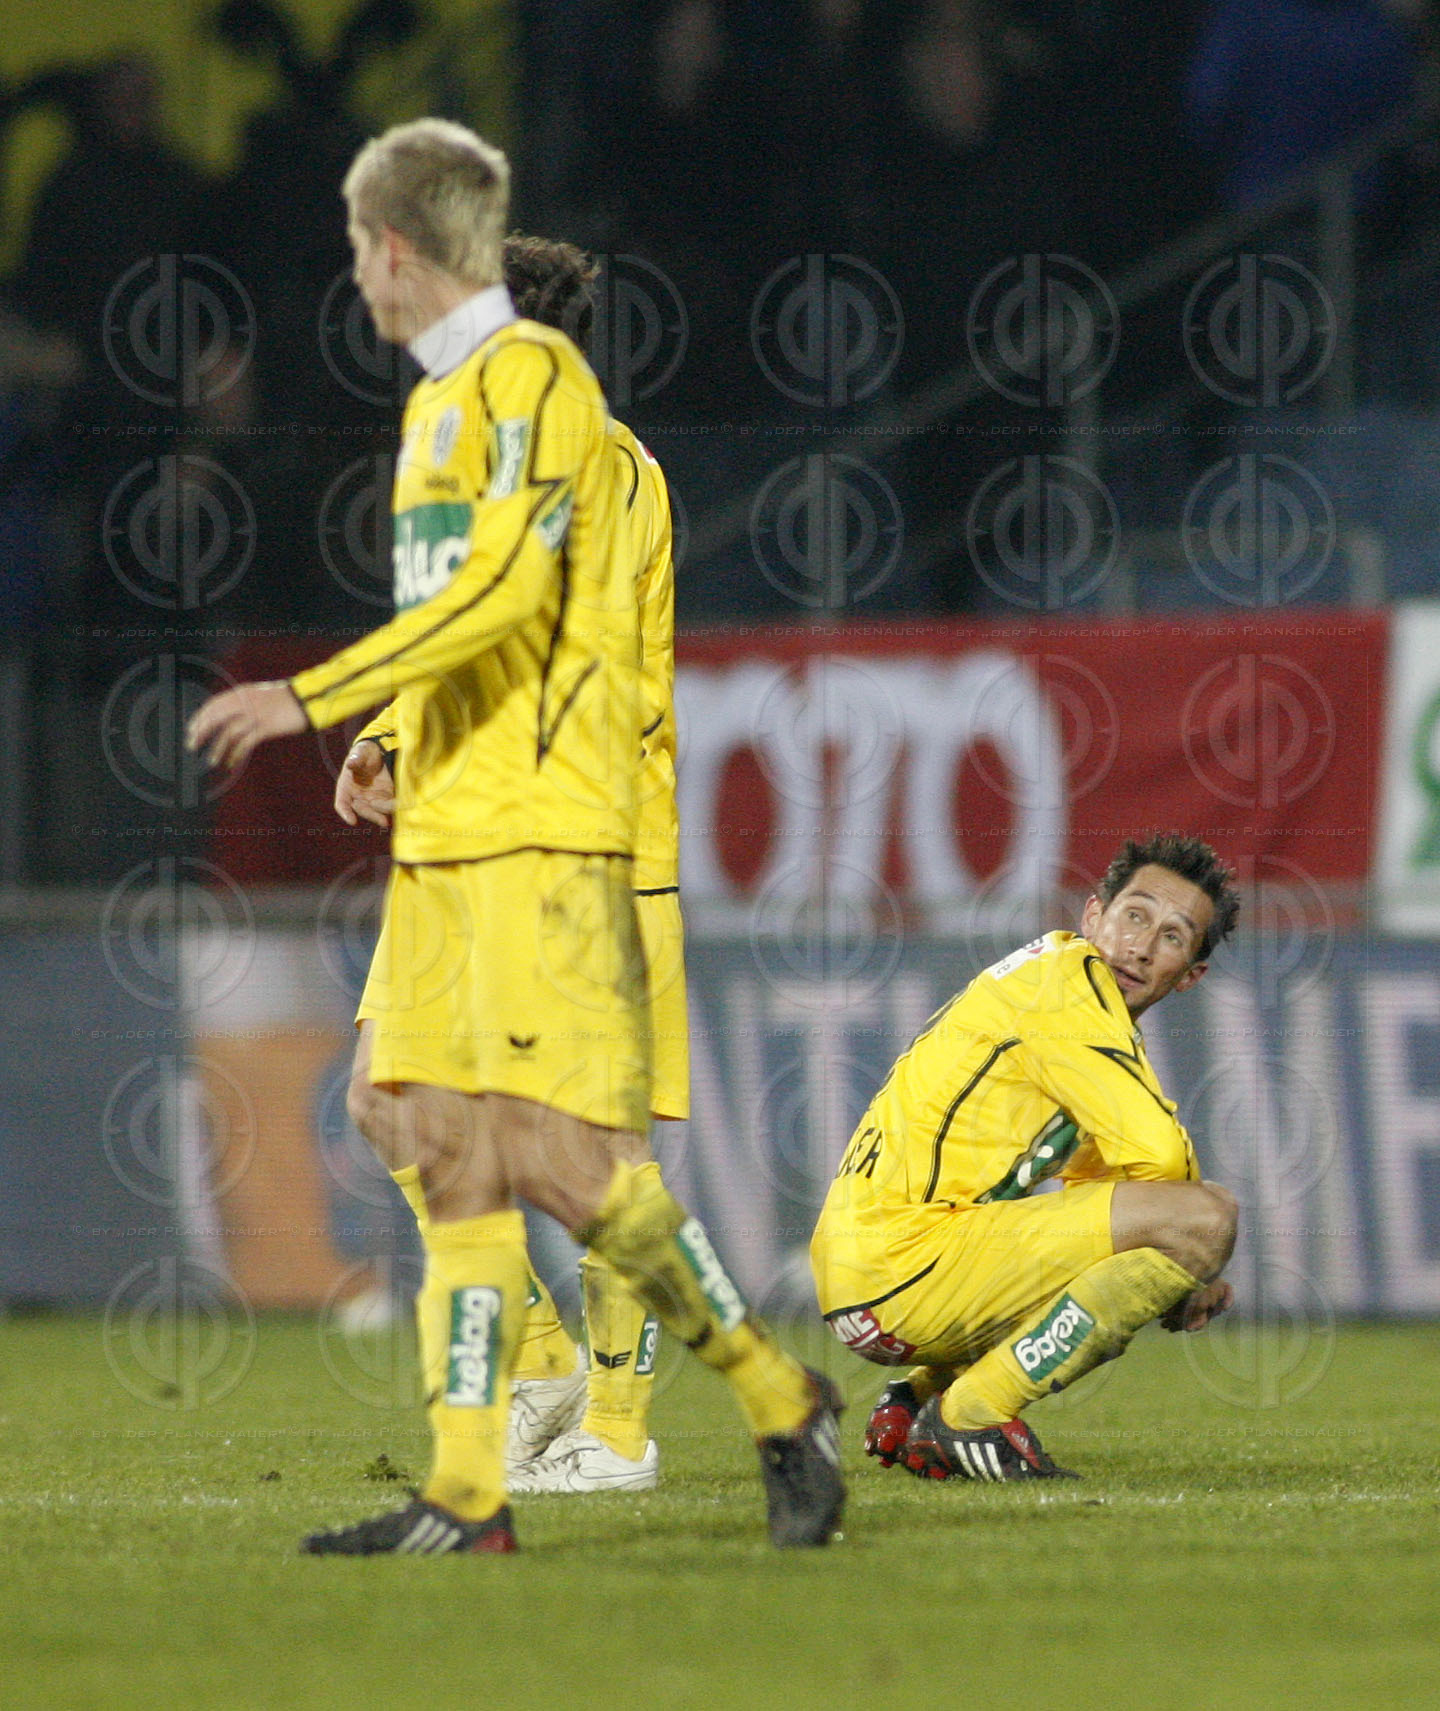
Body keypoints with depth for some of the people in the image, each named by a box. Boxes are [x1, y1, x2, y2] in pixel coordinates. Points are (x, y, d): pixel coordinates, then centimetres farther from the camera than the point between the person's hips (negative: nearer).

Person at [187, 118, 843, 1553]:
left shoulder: (529, 376, -9)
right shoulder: (437, 399, 20)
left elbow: (505, 590, -19)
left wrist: (311, 697, -20)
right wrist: (388, 749, 16)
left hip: (539, 835, -9)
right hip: (440, 838, 9)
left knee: (560, 1154, -13)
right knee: (441, 1145, 1)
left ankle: (781, 1405, 2)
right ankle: (466, 1495, -1)